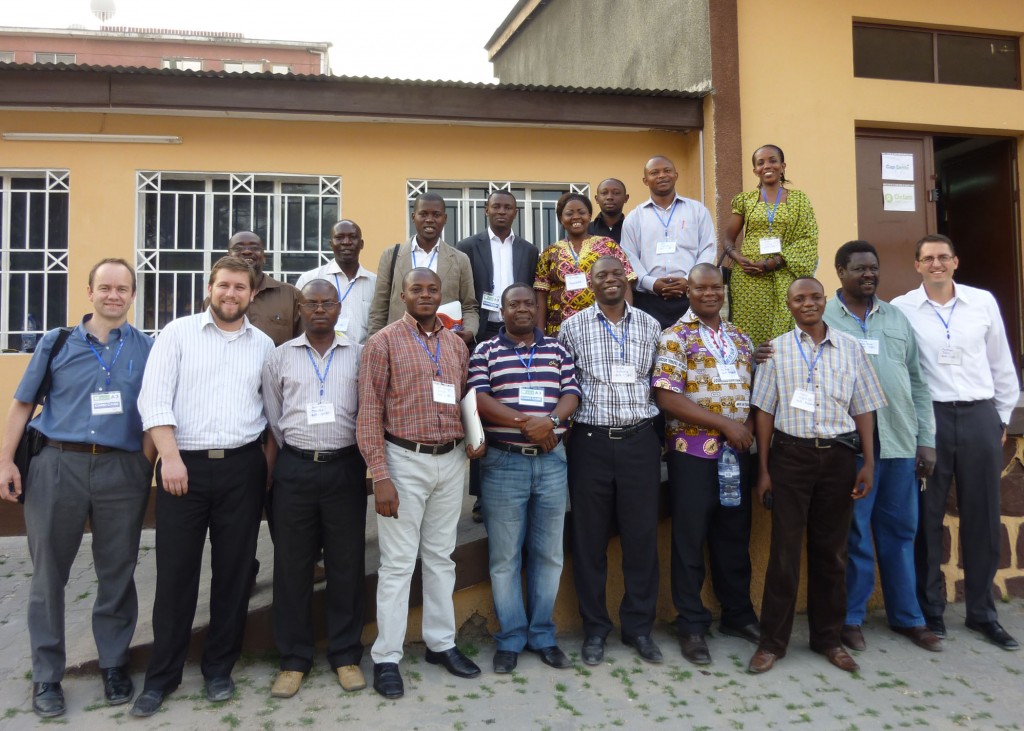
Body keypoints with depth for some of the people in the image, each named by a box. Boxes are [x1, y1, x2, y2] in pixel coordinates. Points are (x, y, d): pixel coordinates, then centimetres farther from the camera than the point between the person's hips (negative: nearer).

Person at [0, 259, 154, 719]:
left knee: (117, 573, 8)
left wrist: (146, 469, -3)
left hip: (122, 470, 0)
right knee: (49, 572, 6)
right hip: (57, 464, 1)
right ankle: (47, 676, 20)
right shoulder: (57, 343, 8)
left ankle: (114, 666, 22)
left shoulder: (148, 349, 6)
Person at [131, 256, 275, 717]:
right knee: (175, 572, 3)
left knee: (234, 570, 7)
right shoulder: (178, 333, 2)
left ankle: (219, 668, 23)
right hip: (184, 464, -2)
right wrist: (171, 458, -15)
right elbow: (154, 398, -6)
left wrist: (269, 466, 5)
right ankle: (162, 675, 19)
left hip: (242, 468, 2)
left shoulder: (264, 345, 10)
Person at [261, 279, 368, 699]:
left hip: (345, 467, 0)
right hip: (295, 468, 1)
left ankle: (346, 654, 19)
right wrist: (285, 460, 7)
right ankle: (294, 658, 19)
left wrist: (364, 462, 3)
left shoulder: (359, 355, 6)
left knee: (347, 562, 5)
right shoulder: (280, 357, 8)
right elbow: (273, 418, 11)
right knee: (292, 563, 6)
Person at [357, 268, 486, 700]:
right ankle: (386, 657, 14)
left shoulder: (456, 345, 10)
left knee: (441, 557, 14)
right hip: (404, 460, -5)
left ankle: (441, 643, 28)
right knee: (398, 561, 1)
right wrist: (380, 476, -15)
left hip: (451, 460, 5)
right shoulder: (383, 343, -5)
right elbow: (369, 413, -9)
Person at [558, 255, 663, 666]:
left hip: (640, 442, 2)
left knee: (642, 535, 7)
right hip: (591, 442, -1)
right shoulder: (572, 327, 3)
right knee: (590, 537, 6)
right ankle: (595, 628, 22)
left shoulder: (649, 326, 8)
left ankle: (639, 626, 23)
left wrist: (657, 432, 9)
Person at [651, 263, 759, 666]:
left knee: (735, 535, 15)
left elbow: (754, 391, 18)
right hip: (694, 452, -5)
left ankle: (738, 614, 31)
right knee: (690, 540, 3)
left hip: (737, 451, 6)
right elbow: (666, 397, -15)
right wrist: (724, 424, -15)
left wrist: (749, 427, -2)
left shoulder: (740, 339, 14)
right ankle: (692, 625, 15)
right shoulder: (675, 338, -5)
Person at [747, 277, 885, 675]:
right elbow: (765, 410, 3)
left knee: (831, 550, 10)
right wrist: (763, 469, -1)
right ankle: (772, 641, 12)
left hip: (838, 456, 2)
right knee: (785, 549, 1)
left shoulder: (850, 348, 7)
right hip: (791, 454, -1)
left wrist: (869, 463, 1)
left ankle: (828, 637, 25)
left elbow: (863, 408, 8)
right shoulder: (777, 349, 4)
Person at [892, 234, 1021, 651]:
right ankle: (929, 610, 19)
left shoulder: (984, 302, 7)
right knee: (926, 517, 5)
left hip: (979, 417, 3)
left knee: (982, 517, 9)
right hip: (928, 418, -2)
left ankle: (982, 612, 24)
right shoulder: (901, 308, -2)